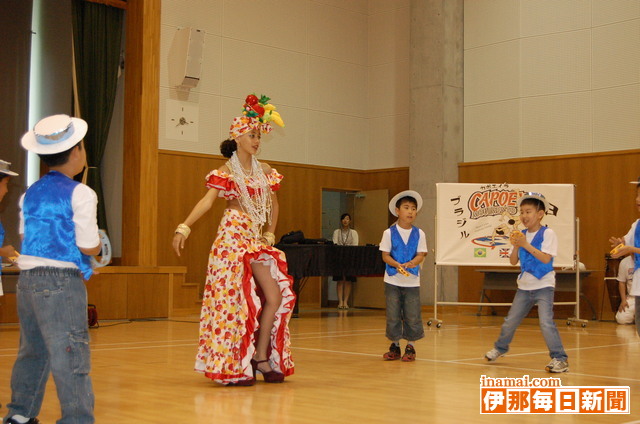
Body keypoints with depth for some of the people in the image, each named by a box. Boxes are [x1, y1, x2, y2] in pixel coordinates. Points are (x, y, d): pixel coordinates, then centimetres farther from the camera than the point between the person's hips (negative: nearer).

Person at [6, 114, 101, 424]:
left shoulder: (30, 194, 11)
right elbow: (90, 247, -11)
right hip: (62, 282, -8)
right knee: (70, 357, -6)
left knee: (32, 351, 20)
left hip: (27, 279, 8)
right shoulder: (80, 194, -10)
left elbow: (26, 236, 15)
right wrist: (97, 242, 10)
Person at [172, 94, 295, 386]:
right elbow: (207, 201, -16)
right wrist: (183, 228, -28)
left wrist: (270, 234, 12)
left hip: (257, 241, 6)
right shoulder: (226, 171, -4)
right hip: (234, 239, -6)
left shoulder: (264, 172, 13)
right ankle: (233, 368, 6)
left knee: (276, 296, -2)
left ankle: (261, 357, 7)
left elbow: (273, 205, 23)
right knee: (235, 301, -4)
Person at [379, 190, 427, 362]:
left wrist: (412, 263, -22)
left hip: (412, 281, 1)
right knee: (393, 315, 4)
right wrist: (397, 265, -21)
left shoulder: (419, 234, 3)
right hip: (392, 280, -1)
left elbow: (421, 255, -1)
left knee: (412, 315, 2)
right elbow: (385, 255, -3)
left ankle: (410, 347, 15)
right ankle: (395, 346, 18)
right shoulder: (389, 233, -2)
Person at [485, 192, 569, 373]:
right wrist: (515, 246, -12)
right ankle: (500, 348, 37)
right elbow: (513, 261, 6)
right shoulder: (521, 235, 6)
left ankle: (560, 358, -10)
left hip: (543, 285, -6)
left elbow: (546, 258, -21)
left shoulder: (547, 234, -10)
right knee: (510, 320, 15)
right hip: (524, 287, 6)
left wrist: (526, 245, -23)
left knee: (546, 322, -18)